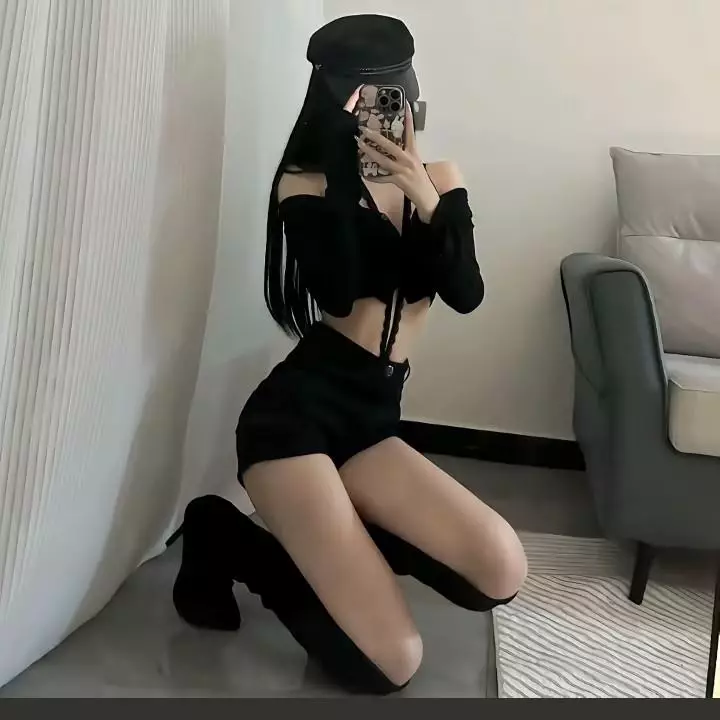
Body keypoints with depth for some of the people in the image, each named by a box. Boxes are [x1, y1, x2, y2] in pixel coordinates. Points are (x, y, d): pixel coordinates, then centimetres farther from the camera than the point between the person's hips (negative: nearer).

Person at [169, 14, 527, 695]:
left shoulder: (438, 180, 12)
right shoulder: (307, 183, -1)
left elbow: (466, 294, -3)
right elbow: (338, 293, -19)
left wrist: (424, 195, -16)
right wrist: (344, 159, -16)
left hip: (371, 418, 6)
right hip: (295, 412, -5)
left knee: (500, 572, -16)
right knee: (389, 664, -13)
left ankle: (333, 546, 8)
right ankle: (226, 537, 9)